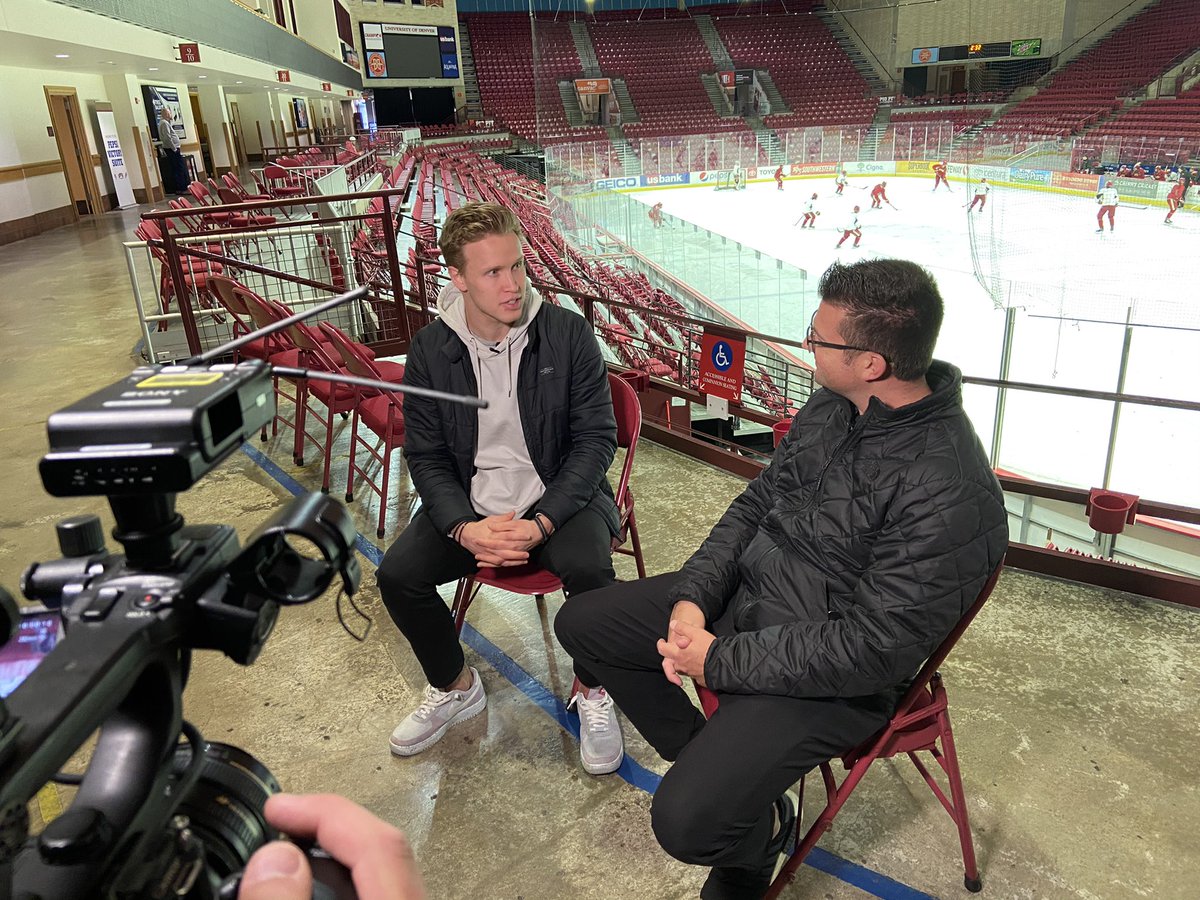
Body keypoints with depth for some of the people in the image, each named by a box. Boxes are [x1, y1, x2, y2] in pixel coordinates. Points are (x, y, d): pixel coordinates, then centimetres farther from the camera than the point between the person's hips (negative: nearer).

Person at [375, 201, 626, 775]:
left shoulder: (566, 331, -11)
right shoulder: (431, 350, -4)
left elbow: (596, 437, -10)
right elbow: (425, 455, 0)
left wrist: (542, 523, -21)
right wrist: (463, 528, -19)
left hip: (558, 497, -2)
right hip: (470, 505, 3)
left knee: (588, 568, -30)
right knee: (397, 576, -14)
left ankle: (592, 693, 2)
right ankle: (455, 687, 16)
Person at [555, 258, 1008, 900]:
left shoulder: (951, 497, -29)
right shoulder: (831, 407, -3)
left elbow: (872, 650, -27)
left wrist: (720, 660, -20)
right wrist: (691, 597, -8)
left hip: (831, 678, -8)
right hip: (743, 592, 8)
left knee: (687, 821, -23)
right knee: (581, 623, 10)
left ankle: (760, 826, 15)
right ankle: (709, 759, 21)